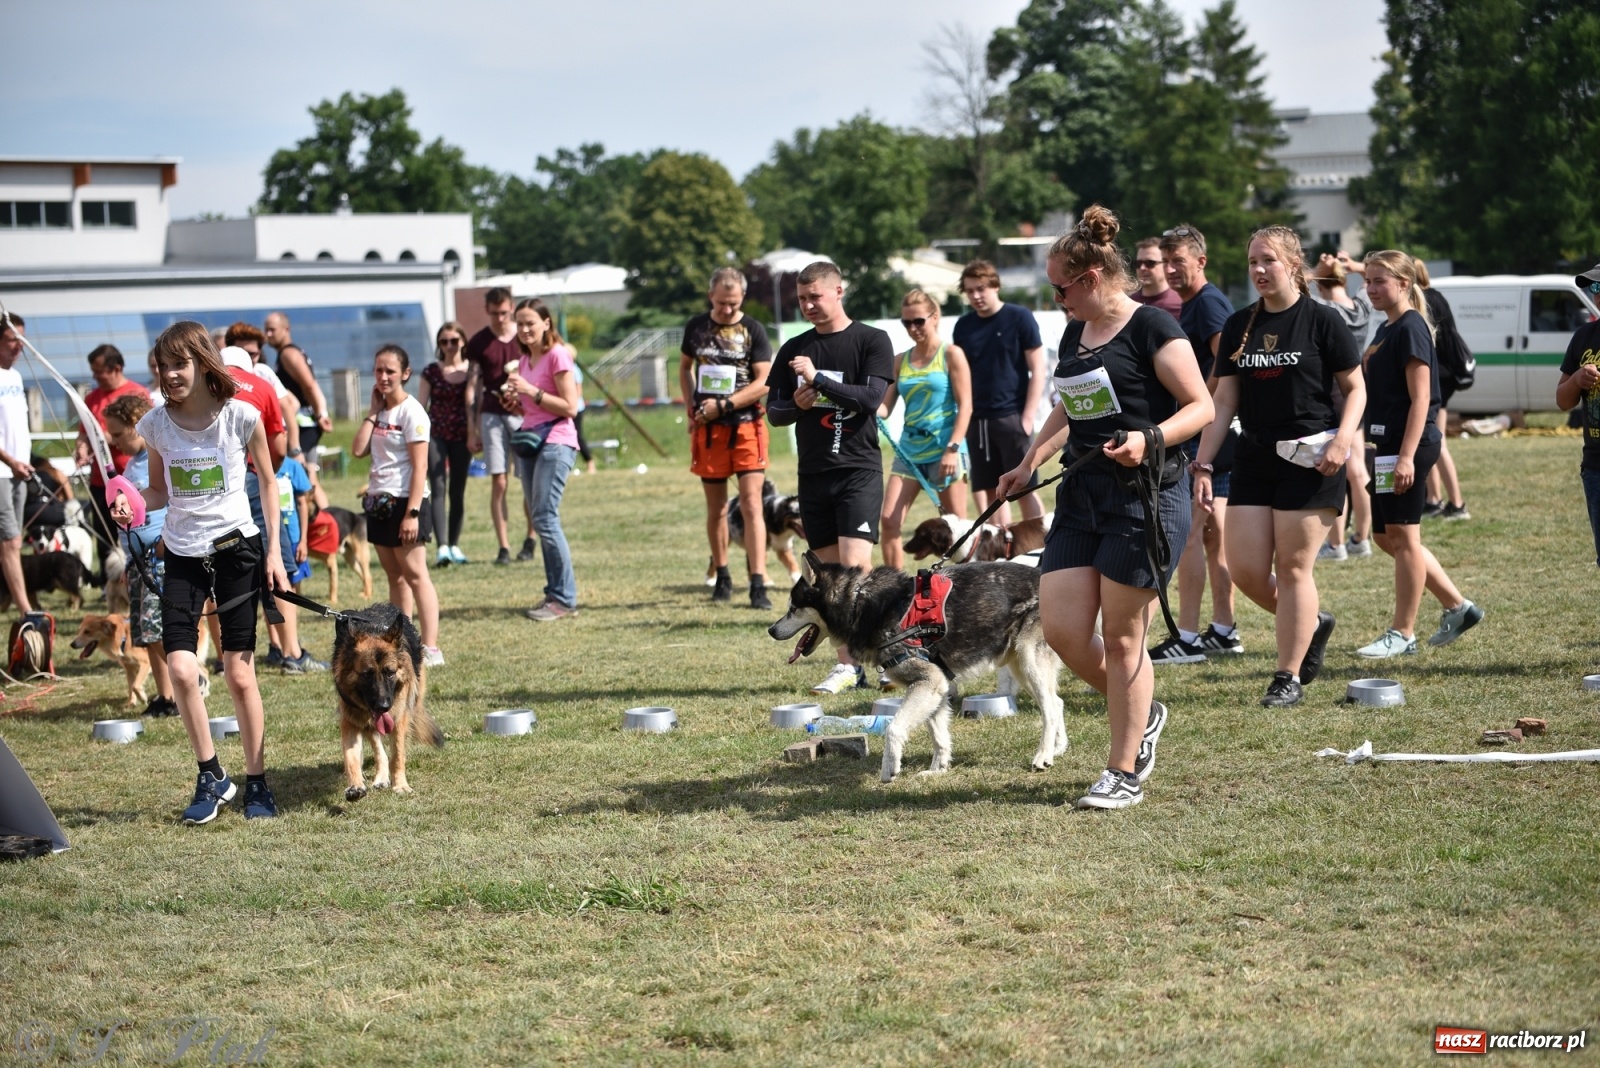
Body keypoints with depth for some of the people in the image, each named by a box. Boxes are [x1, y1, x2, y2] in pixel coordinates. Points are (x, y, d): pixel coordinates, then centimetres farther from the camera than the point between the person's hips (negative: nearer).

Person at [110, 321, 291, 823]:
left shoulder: (241, 417, -8)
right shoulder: (156, 424, -2)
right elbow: (160, 490, 11)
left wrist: (273, 552, -1)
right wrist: (131, 505, -12)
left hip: (237, 548, -2)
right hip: (182, 555, 2)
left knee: (239, 674, 1)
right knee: (180, 669, -13)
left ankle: (256, 782, 15)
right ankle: (211, 776, 5)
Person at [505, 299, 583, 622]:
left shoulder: (557, 355, -8)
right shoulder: (525, 359, 16)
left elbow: (570, 407, -13)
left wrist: (531, 391, -18)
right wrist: (515, 399, 2)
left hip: (555, 441, -9)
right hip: (529, 439, 9)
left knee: (545, 519, -13)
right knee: (541, 521, 7)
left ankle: (565, 599, -10)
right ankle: (555, 593, 10)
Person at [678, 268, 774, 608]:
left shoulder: (753, 330, -3)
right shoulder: (696, 327, 7)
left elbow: (764, 382, -9)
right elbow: (685, 368, 21)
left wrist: (722, 405, -14)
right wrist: (692, 408, 7)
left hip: (746, 426, -3)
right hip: (708, 429, 3)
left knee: (751, 503, -10)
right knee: (716, 507, 10)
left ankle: (758, 585, -13)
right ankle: (722, 577, 24)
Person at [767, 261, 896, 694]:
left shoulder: (871, 341, 0)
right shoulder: (794, 349, 12)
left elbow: (870, 397, -13)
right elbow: (773, 411, 12)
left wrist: (818, 380, -16)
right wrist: (796, 405, -9)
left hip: (859, 469, -5)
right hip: (813, 474, 5)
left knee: (855, 568, -15)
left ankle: (851, 665, -10)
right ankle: (850, 663, 9)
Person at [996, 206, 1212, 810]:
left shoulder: (1151, 328, -8)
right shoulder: (1074, 335, 15)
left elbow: (1201, 406, -11)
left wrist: (1151, 437, -26)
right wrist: (1029, 466, 26)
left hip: (1145, 495, -8)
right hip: (1081, 494, 8)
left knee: (1121, 637, -4)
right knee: (1061, 630, -1)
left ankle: (1124, 774, 8)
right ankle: (1143, 714, 25)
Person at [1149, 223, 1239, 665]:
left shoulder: (1208, 304, -13)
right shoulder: (1188, 306, 19)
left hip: (1206, 433, -11)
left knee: (1189, 531, -9)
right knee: (1213, 533, 12)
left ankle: (1187, 638, -8)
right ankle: (1223, 631, 17)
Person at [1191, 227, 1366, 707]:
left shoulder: (1321, 320, -4)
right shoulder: (1239, 326, 9)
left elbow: (1355, 388, 0)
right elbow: (1224, 402, 11)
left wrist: (1343, 439, -16)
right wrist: (1202, 464, 4)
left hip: (1311, 461, -5)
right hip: (1254, 460, 5)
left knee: (1292, 568, -4)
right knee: (1246, 570, 0)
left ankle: (1289, 678, 6)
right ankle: (1313, 622, 28)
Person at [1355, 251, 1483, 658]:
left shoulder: (1411, 328, -13)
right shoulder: (1386, 329, 15)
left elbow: (1420, 399, -18)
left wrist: (1406, 457, -24)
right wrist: (1378, 445, 20)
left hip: (1409, 444, -10)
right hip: (1388, 444, 10)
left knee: (1402, 534, -3)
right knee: (1386, 535, 13)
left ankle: (1402, 634, 4)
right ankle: (1457, 606, 20)